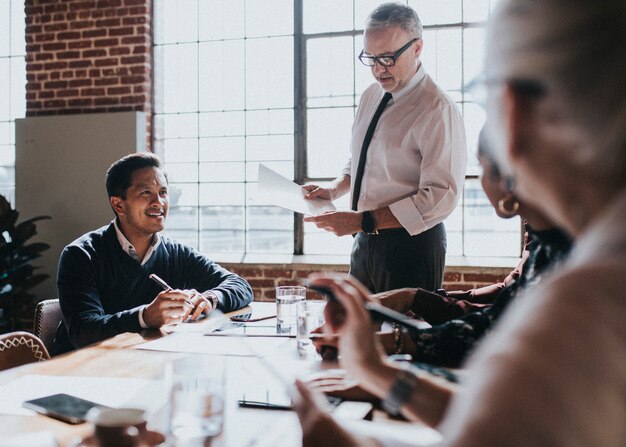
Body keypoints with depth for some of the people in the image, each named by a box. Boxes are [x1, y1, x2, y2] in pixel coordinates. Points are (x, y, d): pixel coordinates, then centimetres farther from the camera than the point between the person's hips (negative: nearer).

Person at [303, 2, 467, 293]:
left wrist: (363, 221, -25)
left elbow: (440, 196, -23)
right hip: (365, 242, 7)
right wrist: (333, 191, 1)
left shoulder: (437, 110, -17)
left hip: (410, 245, -7)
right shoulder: (371, 97, 8)